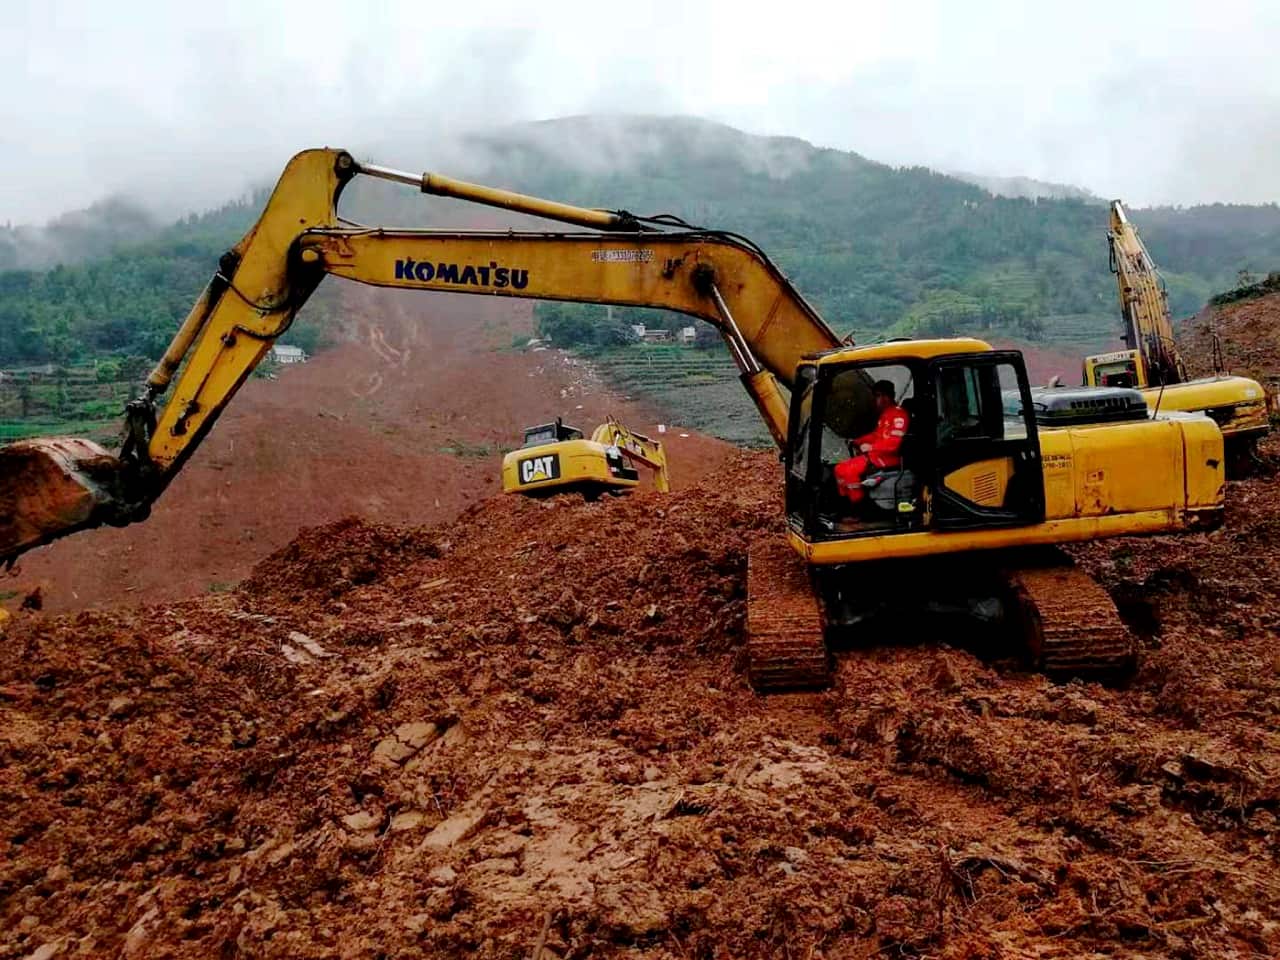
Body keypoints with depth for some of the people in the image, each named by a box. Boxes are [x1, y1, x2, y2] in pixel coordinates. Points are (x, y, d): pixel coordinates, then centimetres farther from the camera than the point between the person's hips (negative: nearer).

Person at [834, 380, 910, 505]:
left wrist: (870, 448, -16)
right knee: (840, 468, 3)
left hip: (889, 458, -10)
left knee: (850, 470, -24)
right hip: (875, 454, 10)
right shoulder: (884, 414, 18)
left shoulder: (899, 415, -14)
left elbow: (894, 443, -22)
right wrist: (857, 441, 12)